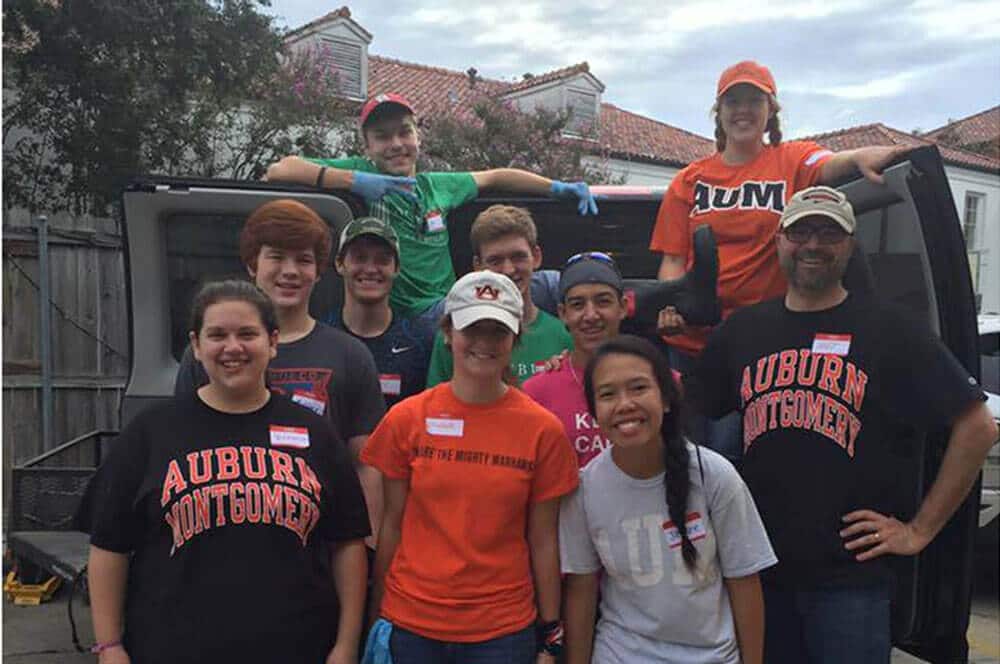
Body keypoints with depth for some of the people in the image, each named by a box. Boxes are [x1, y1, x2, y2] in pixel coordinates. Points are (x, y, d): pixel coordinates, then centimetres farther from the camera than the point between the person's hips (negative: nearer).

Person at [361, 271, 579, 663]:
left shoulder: (543, 429, -5)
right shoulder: (406, 419, -4)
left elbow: (543, 541, -1)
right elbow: (390, 525, 1)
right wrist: (376, 617, 2)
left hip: (503, 630, 0)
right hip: (410, 625, 1)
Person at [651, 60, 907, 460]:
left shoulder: (791, 160, 4)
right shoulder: (690, 179, 9)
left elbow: (829, 167, -19)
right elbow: (672, 259, 5)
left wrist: (860, 156, -42)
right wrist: (670, 305, -14)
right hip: (688, 341, 3)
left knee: (727, 452, -1)